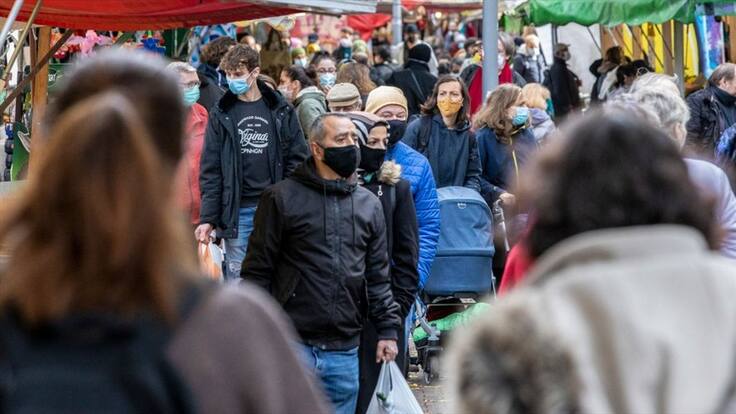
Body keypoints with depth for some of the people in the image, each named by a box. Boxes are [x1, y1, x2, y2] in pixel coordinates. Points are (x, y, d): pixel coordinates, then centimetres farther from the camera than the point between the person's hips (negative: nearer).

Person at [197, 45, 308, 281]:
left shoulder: (281, 111, 5)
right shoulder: (221, 115, 5)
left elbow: (298, 160, 5)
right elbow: (210, 171, 3)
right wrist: (208, 218, -5)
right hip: (237, 211, 0)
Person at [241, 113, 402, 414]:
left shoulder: (369, 205, 13)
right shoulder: (283, 198, -1)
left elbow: (378, 276, 16)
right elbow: (258, 271, -1)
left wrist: (388, 329, 8)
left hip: (344, 352, 4)